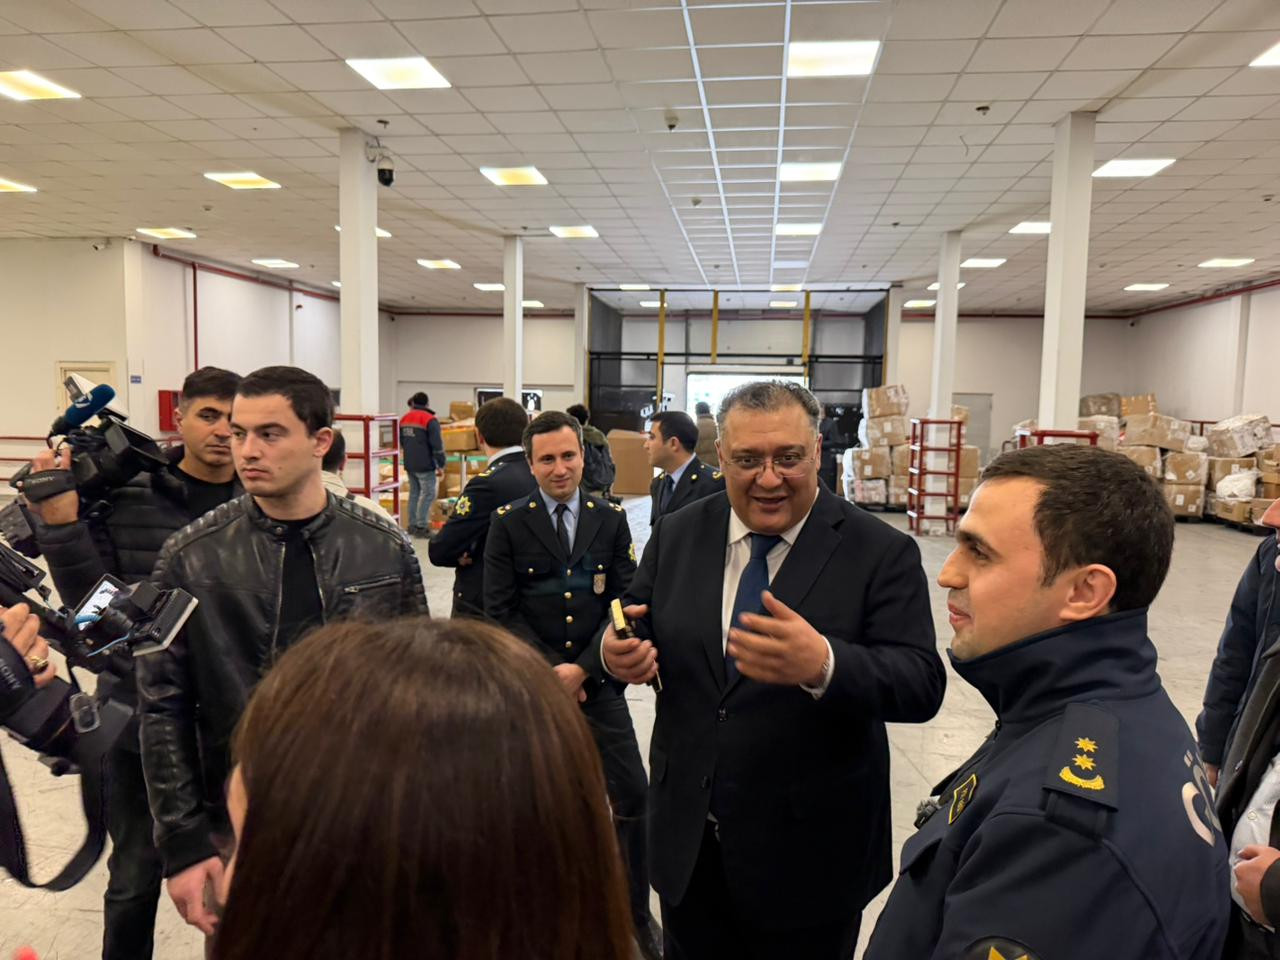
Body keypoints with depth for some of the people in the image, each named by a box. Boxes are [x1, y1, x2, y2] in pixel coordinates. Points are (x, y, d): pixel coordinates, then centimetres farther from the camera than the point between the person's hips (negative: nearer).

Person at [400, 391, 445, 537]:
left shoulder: (404, 419, 11)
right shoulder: (430, 420, -12)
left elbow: (402, 443, 22)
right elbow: (437, 445, -15)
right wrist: (441, 465, -9)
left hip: (409, 465, 8)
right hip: (425, 465, -7)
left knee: (414, 492, 15)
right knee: (428, 494, -3)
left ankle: (412, 524, 17)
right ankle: (421, 526, -8)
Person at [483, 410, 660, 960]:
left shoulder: (611, 520, 2)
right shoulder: (508, 524, -3)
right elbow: (501, 611, -5)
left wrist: (583, 668, -11)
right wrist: (550, 669, -12)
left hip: (597, 680, 1)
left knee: (632, 797, -1)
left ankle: (636, 913, 18)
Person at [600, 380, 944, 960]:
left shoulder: (882, 553, -12)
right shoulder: (677, 536, -1)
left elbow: (922, 683, -18)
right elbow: (636, 625, 4)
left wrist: (823, 663, -38)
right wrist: (616, 652, -20)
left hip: (811, 849, -3)